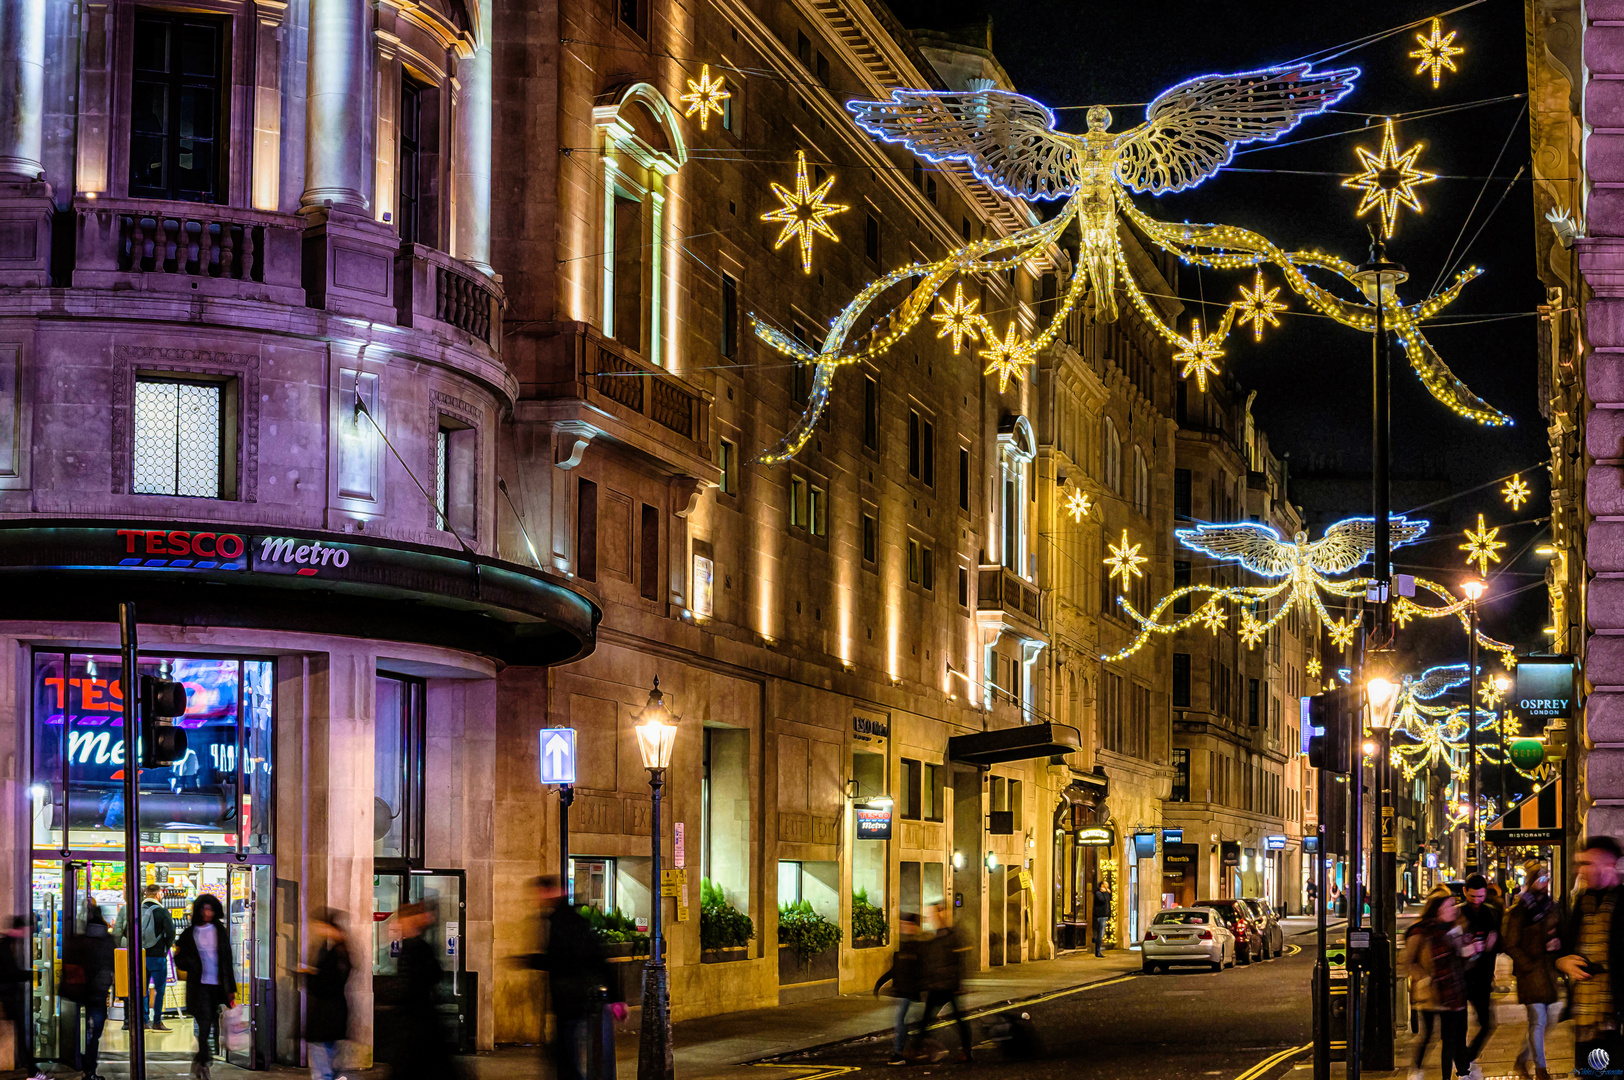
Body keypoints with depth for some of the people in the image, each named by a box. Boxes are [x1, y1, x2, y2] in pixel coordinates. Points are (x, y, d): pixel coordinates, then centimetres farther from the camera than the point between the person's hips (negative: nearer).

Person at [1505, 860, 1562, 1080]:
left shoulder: (1551, 907, 11)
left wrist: (1558, 942, -2)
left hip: (1549, 969, 6)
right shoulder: (1519, 911, -9)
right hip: (1530, 971, -6)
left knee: (1540, 1020, 11)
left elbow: (1560, 933, 21)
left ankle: (1522, 1059, 28)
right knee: (1538, 1019, -7)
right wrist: (1530, 967, -13)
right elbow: (1511, 946, -8)